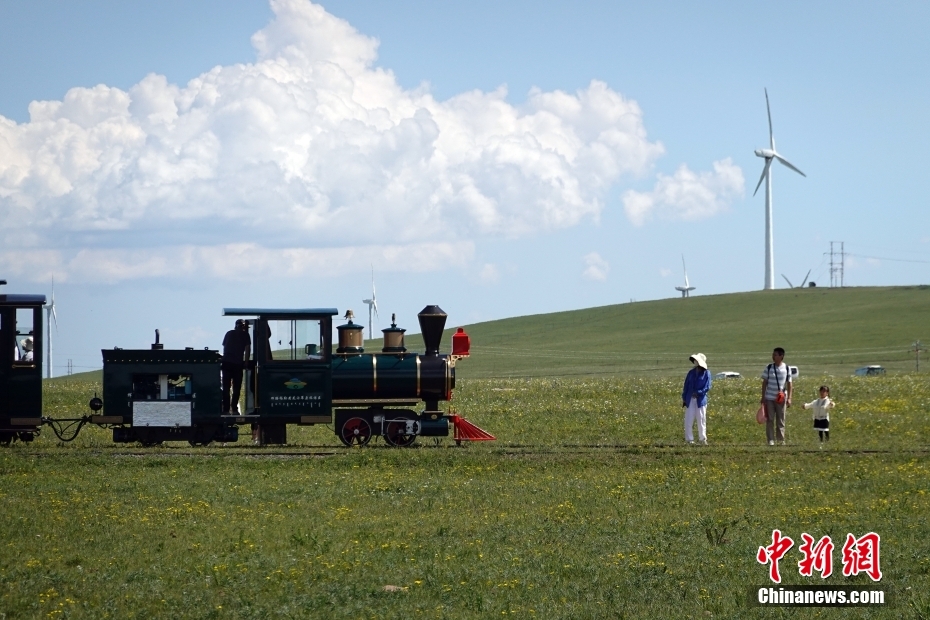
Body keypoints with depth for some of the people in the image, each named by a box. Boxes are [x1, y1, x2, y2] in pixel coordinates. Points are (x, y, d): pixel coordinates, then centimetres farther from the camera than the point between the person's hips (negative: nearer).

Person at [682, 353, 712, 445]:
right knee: (689, 420, 0)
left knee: (701, 419, 1)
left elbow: (707, 387, -6)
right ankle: (689, 439, 4)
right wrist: (684, 398, 8)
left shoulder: (706, 373, -1)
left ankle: (702, 439, 9)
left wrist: (698, 393, -18)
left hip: (700, 399, -3)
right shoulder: (691, 373, 9)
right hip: (690, 399, 3)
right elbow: (686, 386, 12)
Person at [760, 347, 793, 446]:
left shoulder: (786, 368, 0)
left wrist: (789, 398, -4)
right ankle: (771, 440, 2)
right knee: (770, 420, -1)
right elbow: (764, 383, 5)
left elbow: (789, 384, 3)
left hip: (781, 399, 0)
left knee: (781, 420, 4)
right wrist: (763, 397, 2)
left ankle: (781, 440, 10)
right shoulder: (769, 368, 1)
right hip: (769, 398, 0)